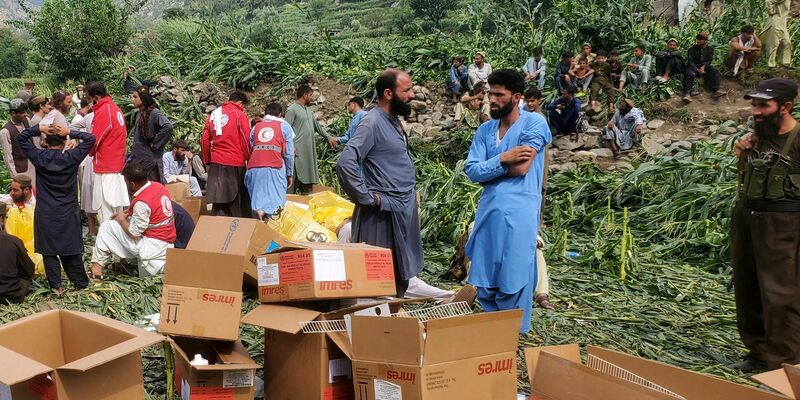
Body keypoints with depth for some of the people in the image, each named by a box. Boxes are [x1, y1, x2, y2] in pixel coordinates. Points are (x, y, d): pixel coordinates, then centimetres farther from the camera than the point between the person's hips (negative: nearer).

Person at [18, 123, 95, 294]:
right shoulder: (71, 157, -10)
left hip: (45, 214, 0)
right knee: (71, 249, 8)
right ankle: (81, 283, 15)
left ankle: (56, 285, 5)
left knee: (49, 250, 7)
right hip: (68, 213, 0)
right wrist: (70, 132, -10)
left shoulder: (39, 157, -6)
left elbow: (21, 137, 7)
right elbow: (90, 139, -3)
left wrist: (40, 129, -3)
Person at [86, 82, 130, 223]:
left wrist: (90, 152, 7)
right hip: (117, 165, 9)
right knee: (116, 209, 13)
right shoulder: (115, 108, 11)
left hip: (105, 167, -9)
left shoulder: (103, 111, -15)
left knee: (106, 211, -4)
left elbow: (93, 141, -13)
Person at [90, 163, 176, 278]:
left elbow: (134, 233, -15)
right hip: (168, 245, 8)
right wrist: (128, 214, 11)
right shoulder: (159, 186, 3)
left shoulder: (142, 202, -21)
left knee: (107, 227, 1)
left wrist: (121, 219, 2)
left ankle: (97, 264, 7)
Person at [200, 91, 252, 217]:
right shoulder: (240, 114, -3)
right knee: (237, 204, 4)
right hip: (236, 163, -4)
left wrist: (207, 161, 17)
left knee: (219, 202, 4)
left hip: (216, 164, 4)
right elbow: (246, 140, -7)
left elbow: (205, 141, 11)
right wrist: (248, 159, 4)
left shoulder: (213, 114, 12)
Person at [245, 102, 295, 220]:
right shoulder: (284, 126, 14)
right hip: (275, 168, -3)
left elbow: (249, 149, 16)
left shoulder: (256, 127, 23)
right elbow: (289, 153, 8)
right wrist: (290, 174, 15)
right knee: (275, 202, -4)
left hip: (254, 168, 3)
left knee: (258, 199, 5)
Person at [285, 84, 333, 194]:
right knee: (298, 176, -11)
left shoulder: (309, 110, 18)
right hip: (298, 150, -8)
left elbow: (317, 125, 28)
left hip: (310, 150, 8)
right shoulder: (292, 109, -7)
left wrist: (328, 137, 25)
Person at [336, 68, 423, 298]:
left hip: (403, 210, 9)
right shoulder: (373, 123, -16)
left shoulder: (393, 121, 11)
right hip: (384, 212, -9)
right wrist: (367, 198, -20)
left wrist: (411, 194, 12)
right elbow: (346, 163, -27)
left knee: (401, 273, 16)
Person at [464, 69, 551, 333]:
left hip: (518, 213, -5)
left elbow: (522, 168, -14)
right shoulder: (485, 130, 12)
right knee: (484, 279, 10)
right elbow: (471, 171, 1)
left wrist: (487, 171, -1)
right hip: (488, 211, 6)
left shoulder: (534, 123, -4)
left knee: (513, 280, 1)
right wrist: (502, 160, -14)